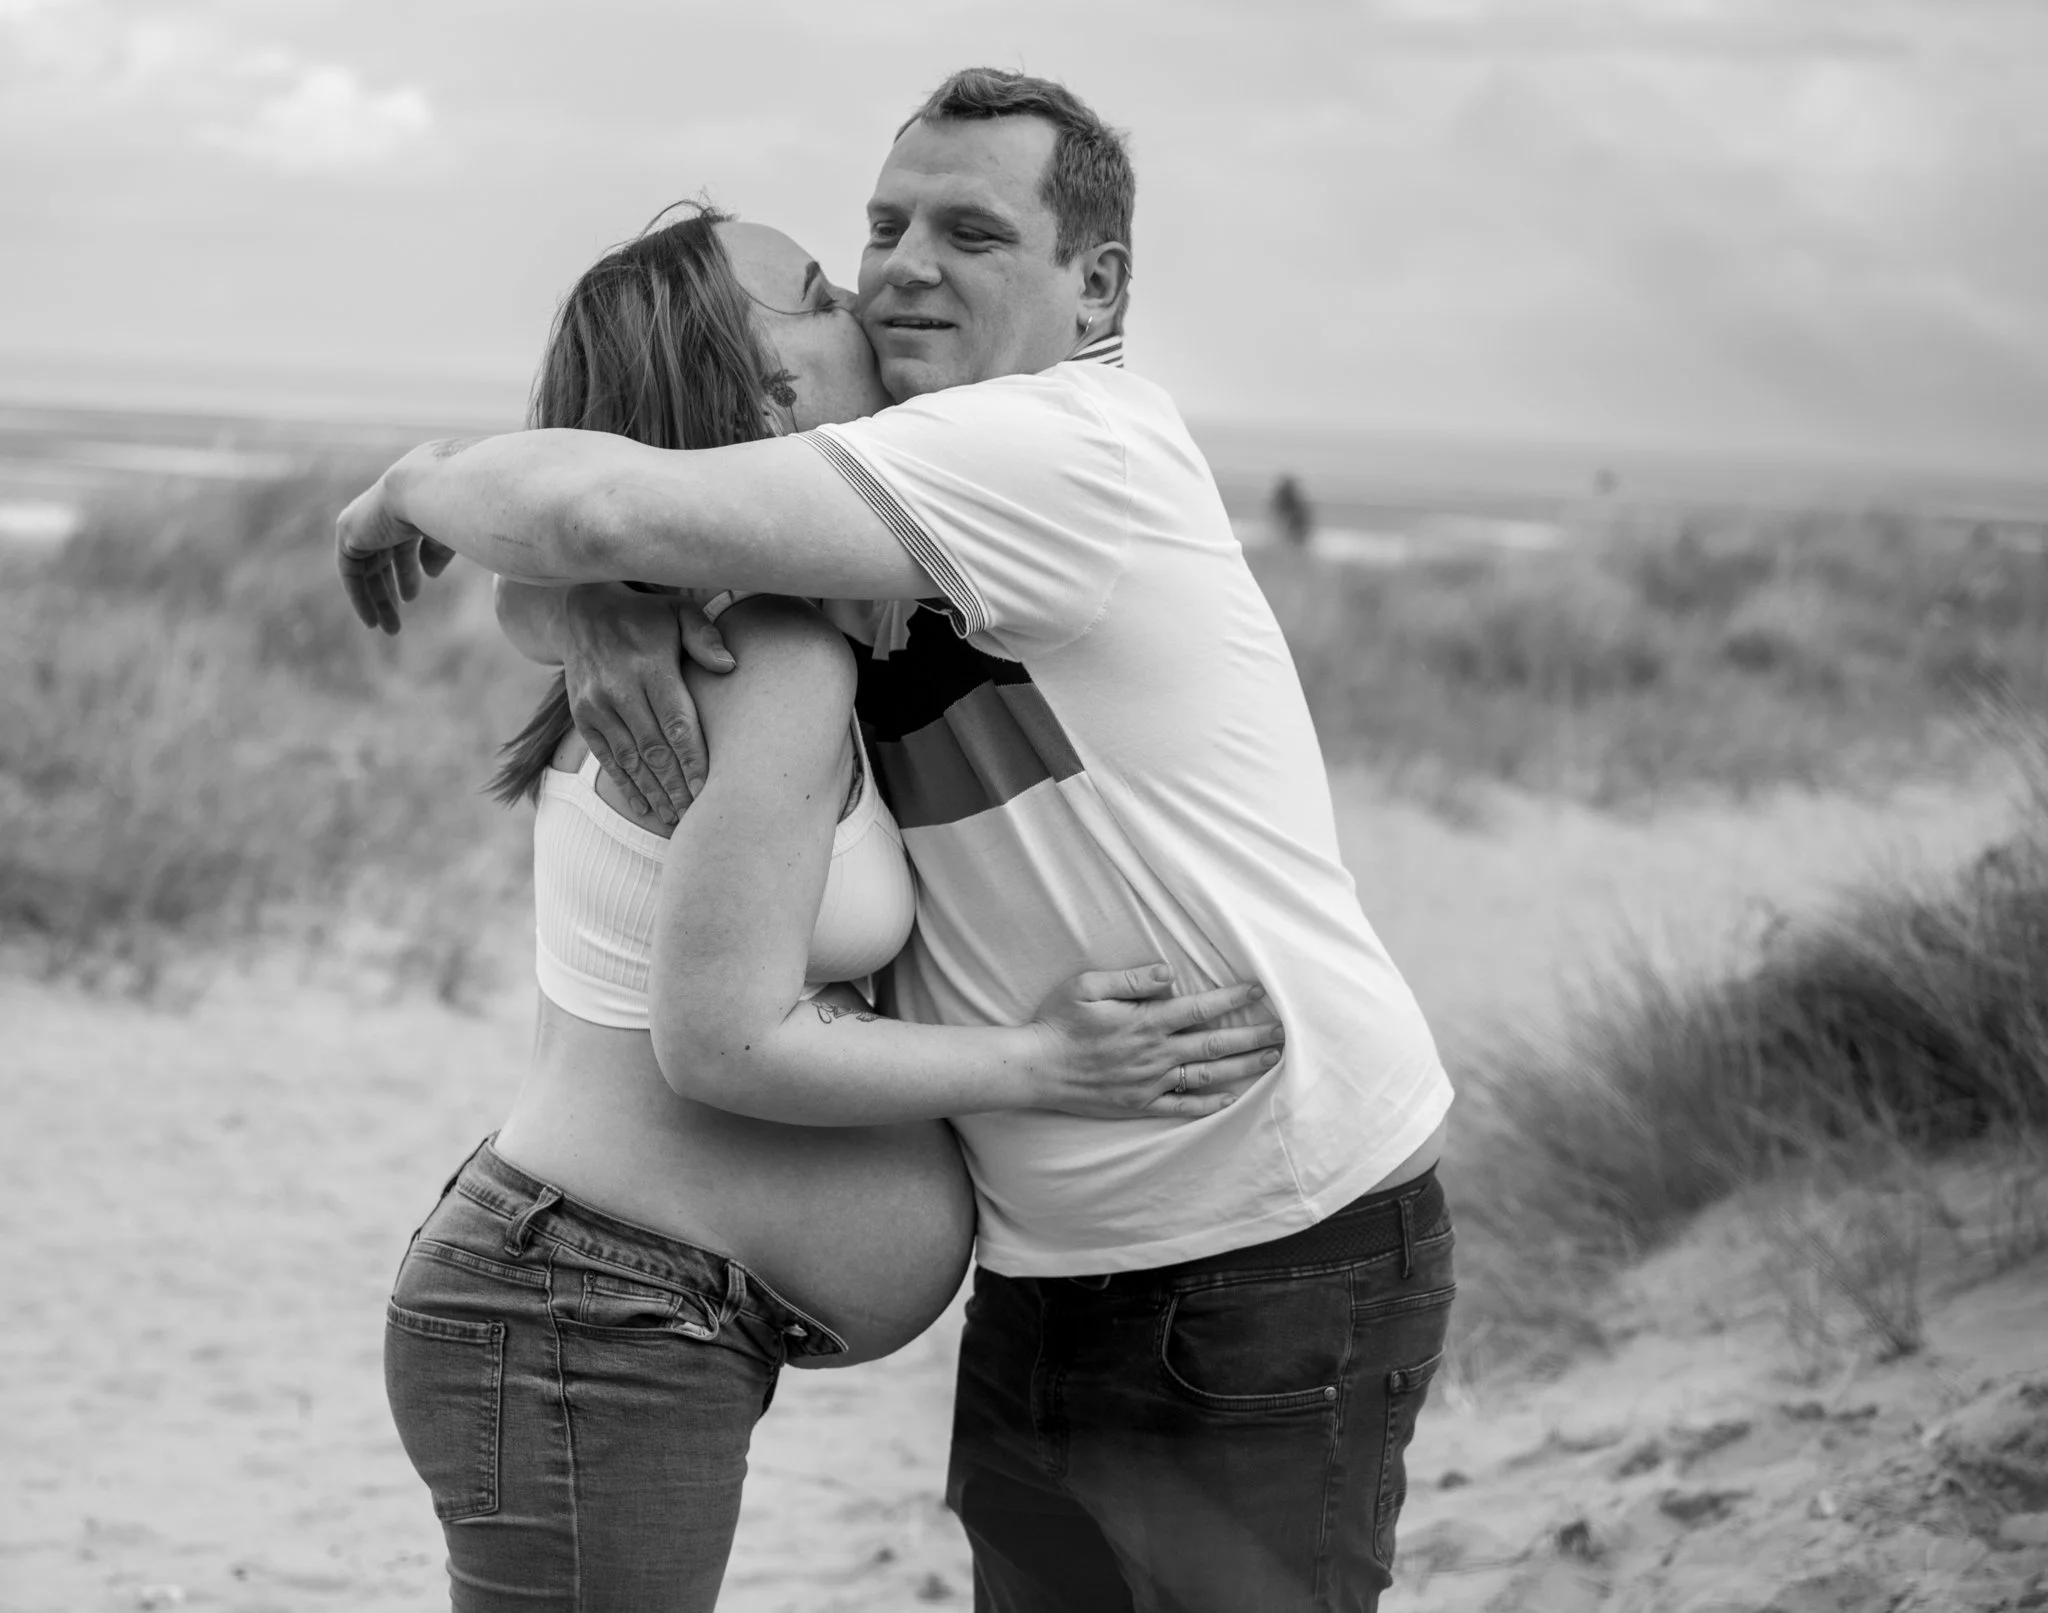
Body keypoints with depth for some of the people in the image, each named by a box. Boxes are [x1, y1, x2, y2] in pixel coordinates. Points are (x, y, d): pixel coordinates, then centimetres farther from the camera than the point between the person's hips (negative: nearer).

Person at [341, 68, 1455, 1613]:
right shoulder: (905, 517, 9)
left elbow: (604, 507, -25)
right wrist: (587, 617, -12)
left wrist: (419, 486, -4)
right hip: (1047, 1280, 8)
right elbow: (556, 545, 12)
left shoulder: (1081, 446, -18)